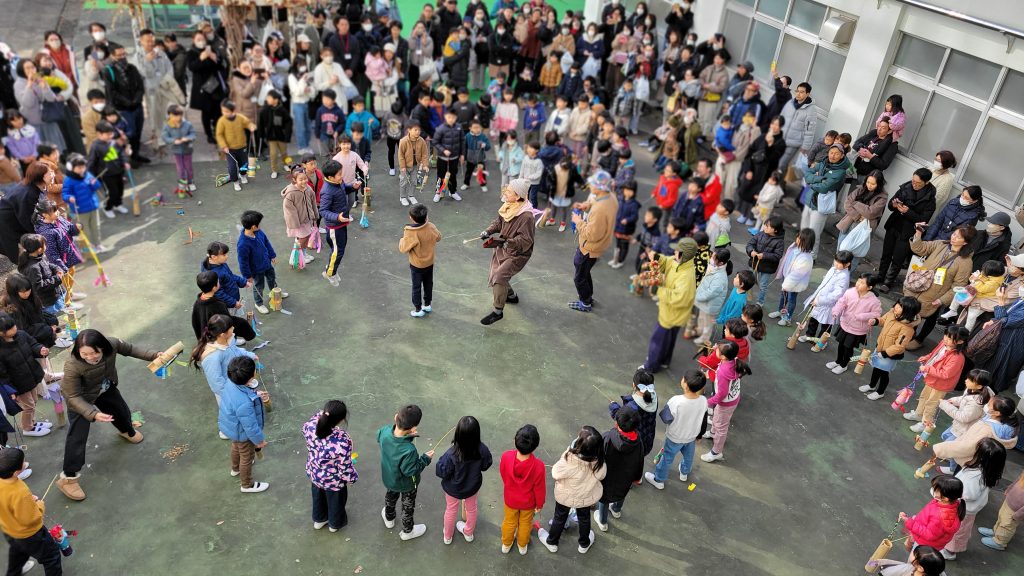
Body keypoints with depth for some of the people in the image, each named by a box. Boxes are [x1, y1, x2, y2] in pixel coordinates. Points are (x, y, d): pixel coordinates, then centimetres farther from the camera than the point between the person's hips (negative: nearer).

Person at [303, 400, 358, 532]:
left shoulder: (310, 426, -28)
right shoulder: (342, 440, -42)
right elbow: (345, 465, -26)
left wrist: (320, 415, 3)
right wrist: (351, 478, -7)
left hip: (314, 473, 4)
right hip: (333, 480, -4)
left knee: (318, 496, 34)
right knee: (335, 501, 28)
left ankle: (319, 519, 61)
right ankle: (335, 524, 56)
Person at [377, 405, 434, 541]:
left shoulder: (385, 431, -31)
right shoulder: (408, 450, -46)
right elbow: (410, 470, -30)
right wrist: (425, 459, -18)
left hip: (389, 478, 5)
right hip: (406, 484, -5)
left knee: (391, 496, 36)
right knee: (408, 506, 25)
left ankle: (389, 518, 64)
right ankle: (407, 531, 51)